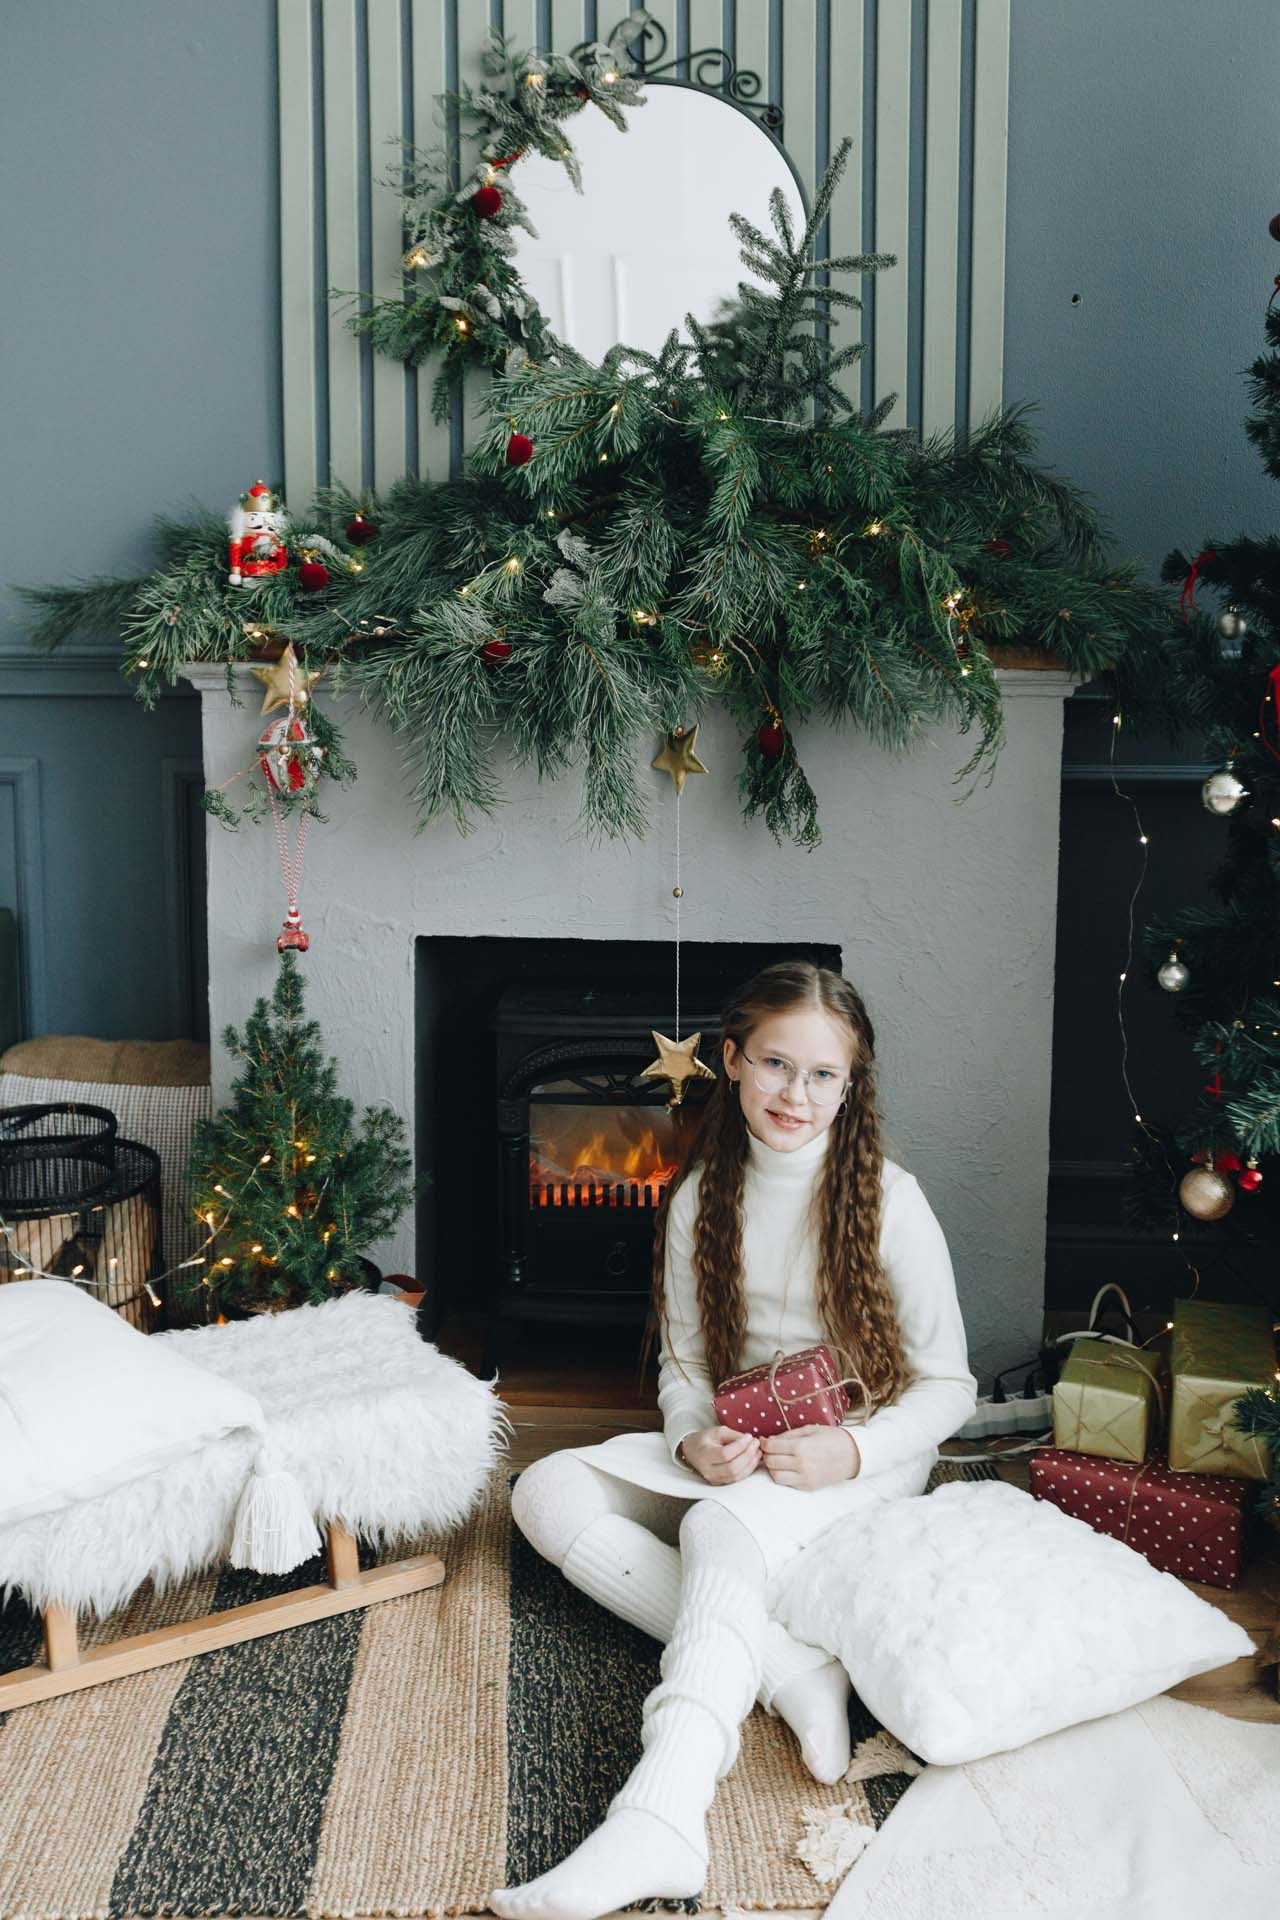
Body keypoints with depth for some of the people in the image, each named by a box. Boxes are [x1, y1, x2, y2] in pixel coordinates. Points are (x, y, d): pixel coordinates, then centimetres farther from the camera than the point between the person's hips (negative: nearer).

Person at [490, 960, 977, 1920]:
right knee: (546, 1492, -15)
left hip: (864, 1460, -5)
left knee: (724, 1530, -36)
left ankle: (659, 1820, -53)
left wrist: (851, 1451, -24)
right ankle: (791, 1669, -29)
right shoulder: (701, 1199, 1)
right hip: (732, 1456, 6)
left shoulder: (888, 1201, -11)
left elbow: (948, 1388, -6)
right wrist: (695, 1442, -14)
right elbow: (684, 1365, 8)